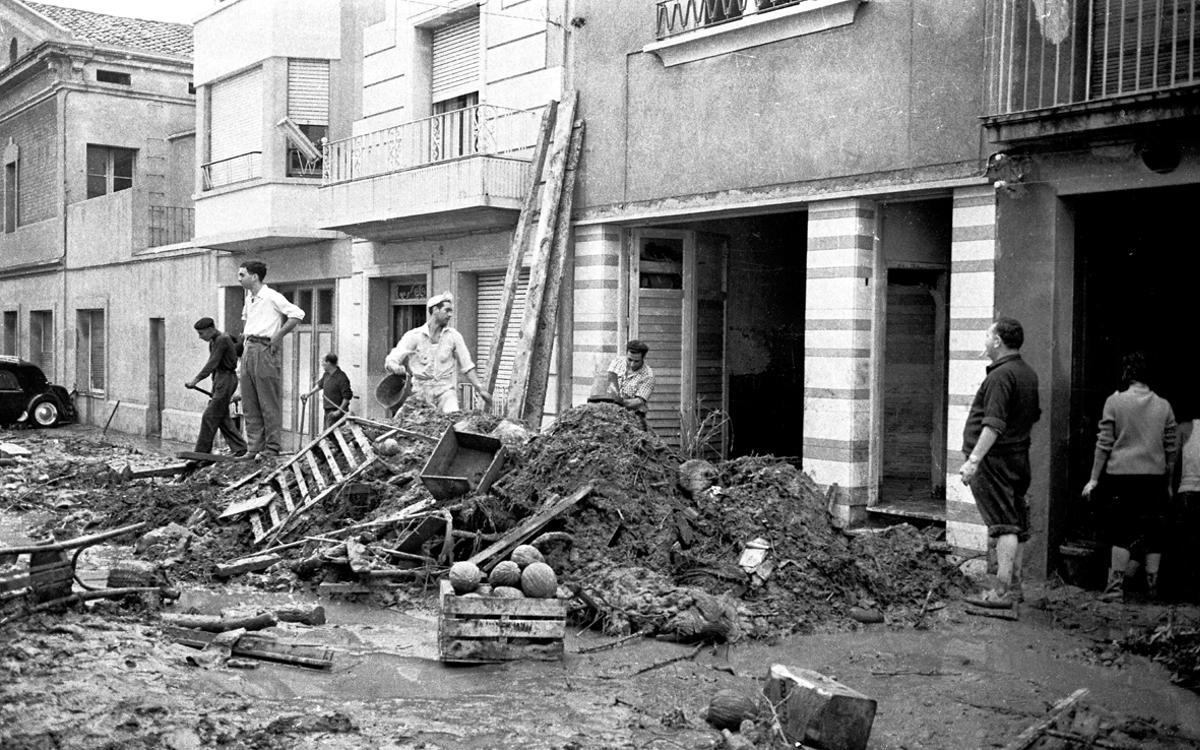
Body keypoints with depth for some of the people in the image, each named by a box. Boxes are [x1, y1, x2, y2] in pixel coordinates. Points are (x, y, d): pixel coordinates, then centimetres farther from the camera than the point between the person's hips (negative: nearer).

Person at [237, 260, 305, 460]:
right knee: (249, 405, 8)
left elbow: (298, 314, -16)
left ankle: (271, 449, 0)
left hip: (265, 350, -9)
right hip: (249, 351, 9)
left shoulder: (272, 297, -10)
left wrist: (277, 336, -15)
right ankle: (255, 448, 13)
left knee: (269, 404, -5)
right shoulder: (249, 299, 15)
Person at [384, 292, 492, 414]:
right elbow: (390, 362, -4)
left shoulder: (454, 336, 7)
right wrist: (399, 369, -27)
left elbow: (466, 366, 11)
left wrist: (480, 389, 4)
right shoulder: (413, 336, 1)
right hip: (421, 391, 1)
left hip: (446, 390, -1)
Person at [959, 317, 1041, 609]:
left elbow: (994, 425, -25)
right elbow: (1034, 414, 23)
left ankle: (1001, 590, -12)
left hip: (995, 458, -10)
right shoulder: (1029, 374, 13)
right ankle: (1013, 585, 21)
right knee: (1017, 524, 13)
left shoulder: (1001, 375, -18)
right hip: (1019, 457, 10)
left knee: (1004, 524, -11)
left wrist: (974, 460, -27)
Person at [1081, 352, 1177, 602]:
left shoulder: (1115, 401, -3)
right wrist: (1168, 484, 19)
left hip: (1121, 475, -2)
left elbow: (1104, 444, -4)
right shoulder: (1163, 405, 6)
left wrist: (1094, 479, 2)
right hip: (1155, 477, 2)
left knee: (1121, 530, 2)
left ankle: (1116, 586, 0)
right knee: (1153, 533, 10)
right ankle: (1152, 584, 15)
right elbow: (1172, 448, 9)